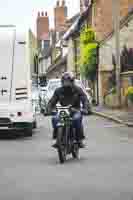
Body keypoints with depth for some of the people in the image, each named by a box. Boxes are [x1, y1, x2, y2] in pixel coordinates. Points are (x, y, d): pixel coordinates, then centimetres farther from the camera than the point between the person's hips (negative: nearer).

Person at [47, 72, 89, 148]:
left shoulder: (77, 90, 3)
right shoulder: (58, 91, 8)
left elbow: (85, 100, -5)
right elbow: (52, 102, 6)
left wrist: (85, 109, -25)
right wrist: (49, 110, -14)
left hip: (75, 110, -2)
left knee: (77, 118, -36)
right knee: (55, 119, -27)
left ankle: (80, 139, -23)